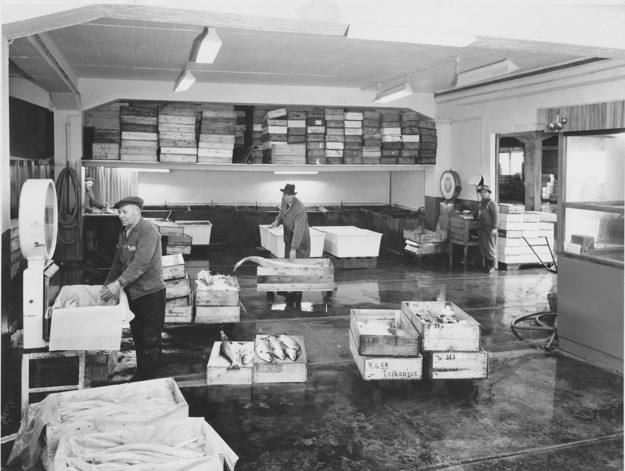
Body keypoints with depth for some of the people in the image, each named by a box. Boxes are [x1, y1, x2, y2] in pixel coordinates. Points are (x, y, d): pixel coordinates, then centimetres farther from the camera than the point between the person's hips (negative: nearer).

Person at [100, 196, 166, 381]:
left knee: (150, 339, -1)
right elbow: (118, 261, 18)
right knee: (137, 336, 16)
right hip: (132, 293, 9)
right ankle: (140, 374, 28)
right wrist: (107, 284, 10)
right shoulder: (124, 233, 11)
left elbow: (141, 263, -26)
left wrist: (119, 283, -30)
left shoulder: (148, 232, -17)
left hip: (150, 293, -8)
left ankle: (149, 379, 8)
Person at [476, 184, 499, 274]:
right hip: (481, 229, 8)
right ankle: (486, 265, 18)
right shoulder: (481, 203, 17)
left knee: (490, 247, -5)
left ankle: (492, 266, 3)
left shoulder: (492, 203, -9)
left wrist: (494, 228, -19)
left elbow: (496, 216, -14)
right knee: (483, 247, 9)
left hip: (489, 229, -8)